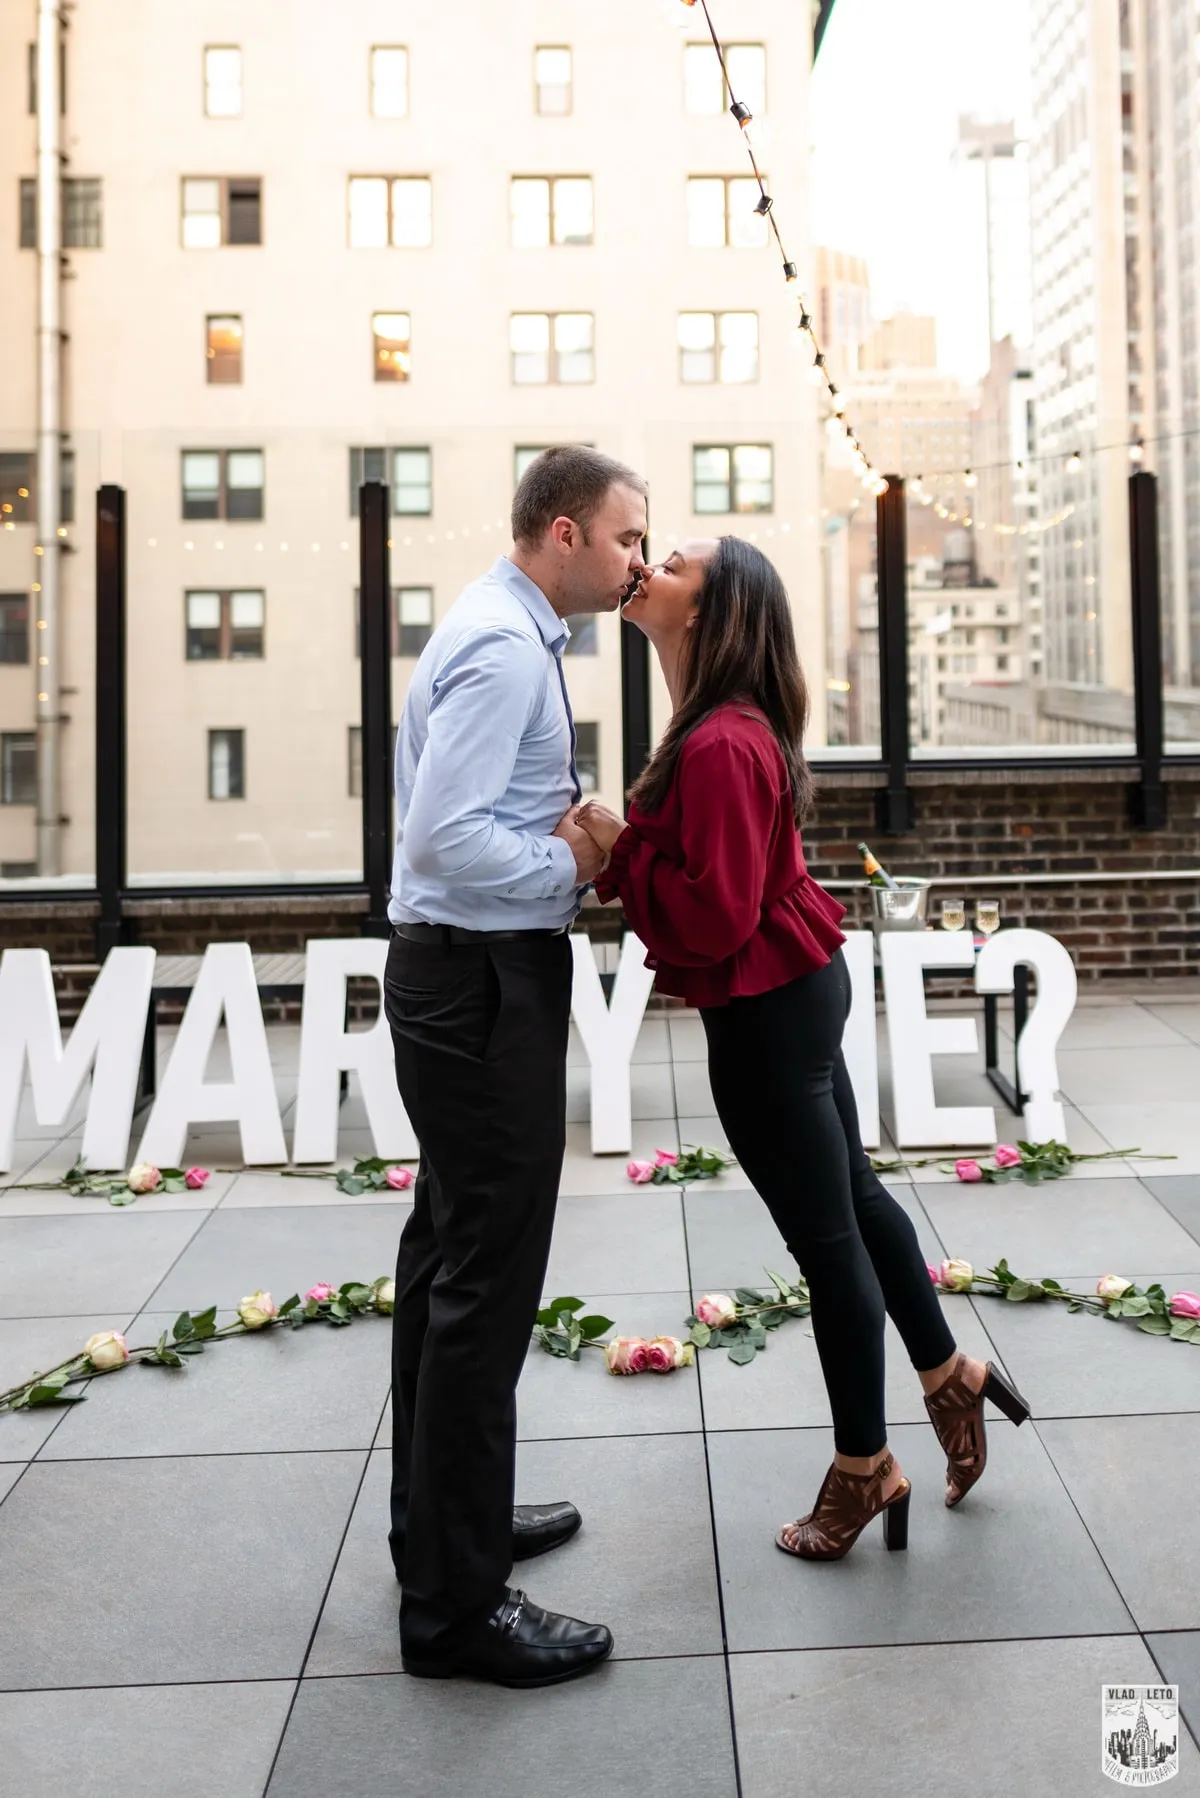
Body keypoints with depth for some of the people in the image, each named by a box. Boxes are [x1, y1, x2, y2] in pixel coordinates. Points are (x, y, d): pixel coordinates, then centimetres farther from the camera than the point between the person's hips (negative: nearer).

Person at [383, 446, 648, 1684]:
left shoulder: (506, 632, 15)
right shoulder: (505, 647, -18)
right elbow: (443, 838, -26)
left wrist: (568, 835, 7)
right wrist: (571, 864, -13)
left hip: (462, 976, 11)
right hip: (482, 979, -11)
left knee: (448, 1251, 18)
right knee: (487, 1275, -6)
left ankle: (448, 1524, 34)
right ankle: (455, 1603, 3)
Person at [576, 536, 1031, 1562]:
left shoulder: (720, 748, -25)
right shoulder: (730, 727, 7)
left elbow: (714, 917, -27)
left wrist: (619, 846, -18)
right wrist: (625, 839, -1)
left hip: (765, 1014, -10)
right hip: (797, 986, 10)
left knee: (826, 1238, 5)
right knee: (853, 1198, 22)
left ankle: (864, 1469, 22)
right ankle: (950, 1377, 39)